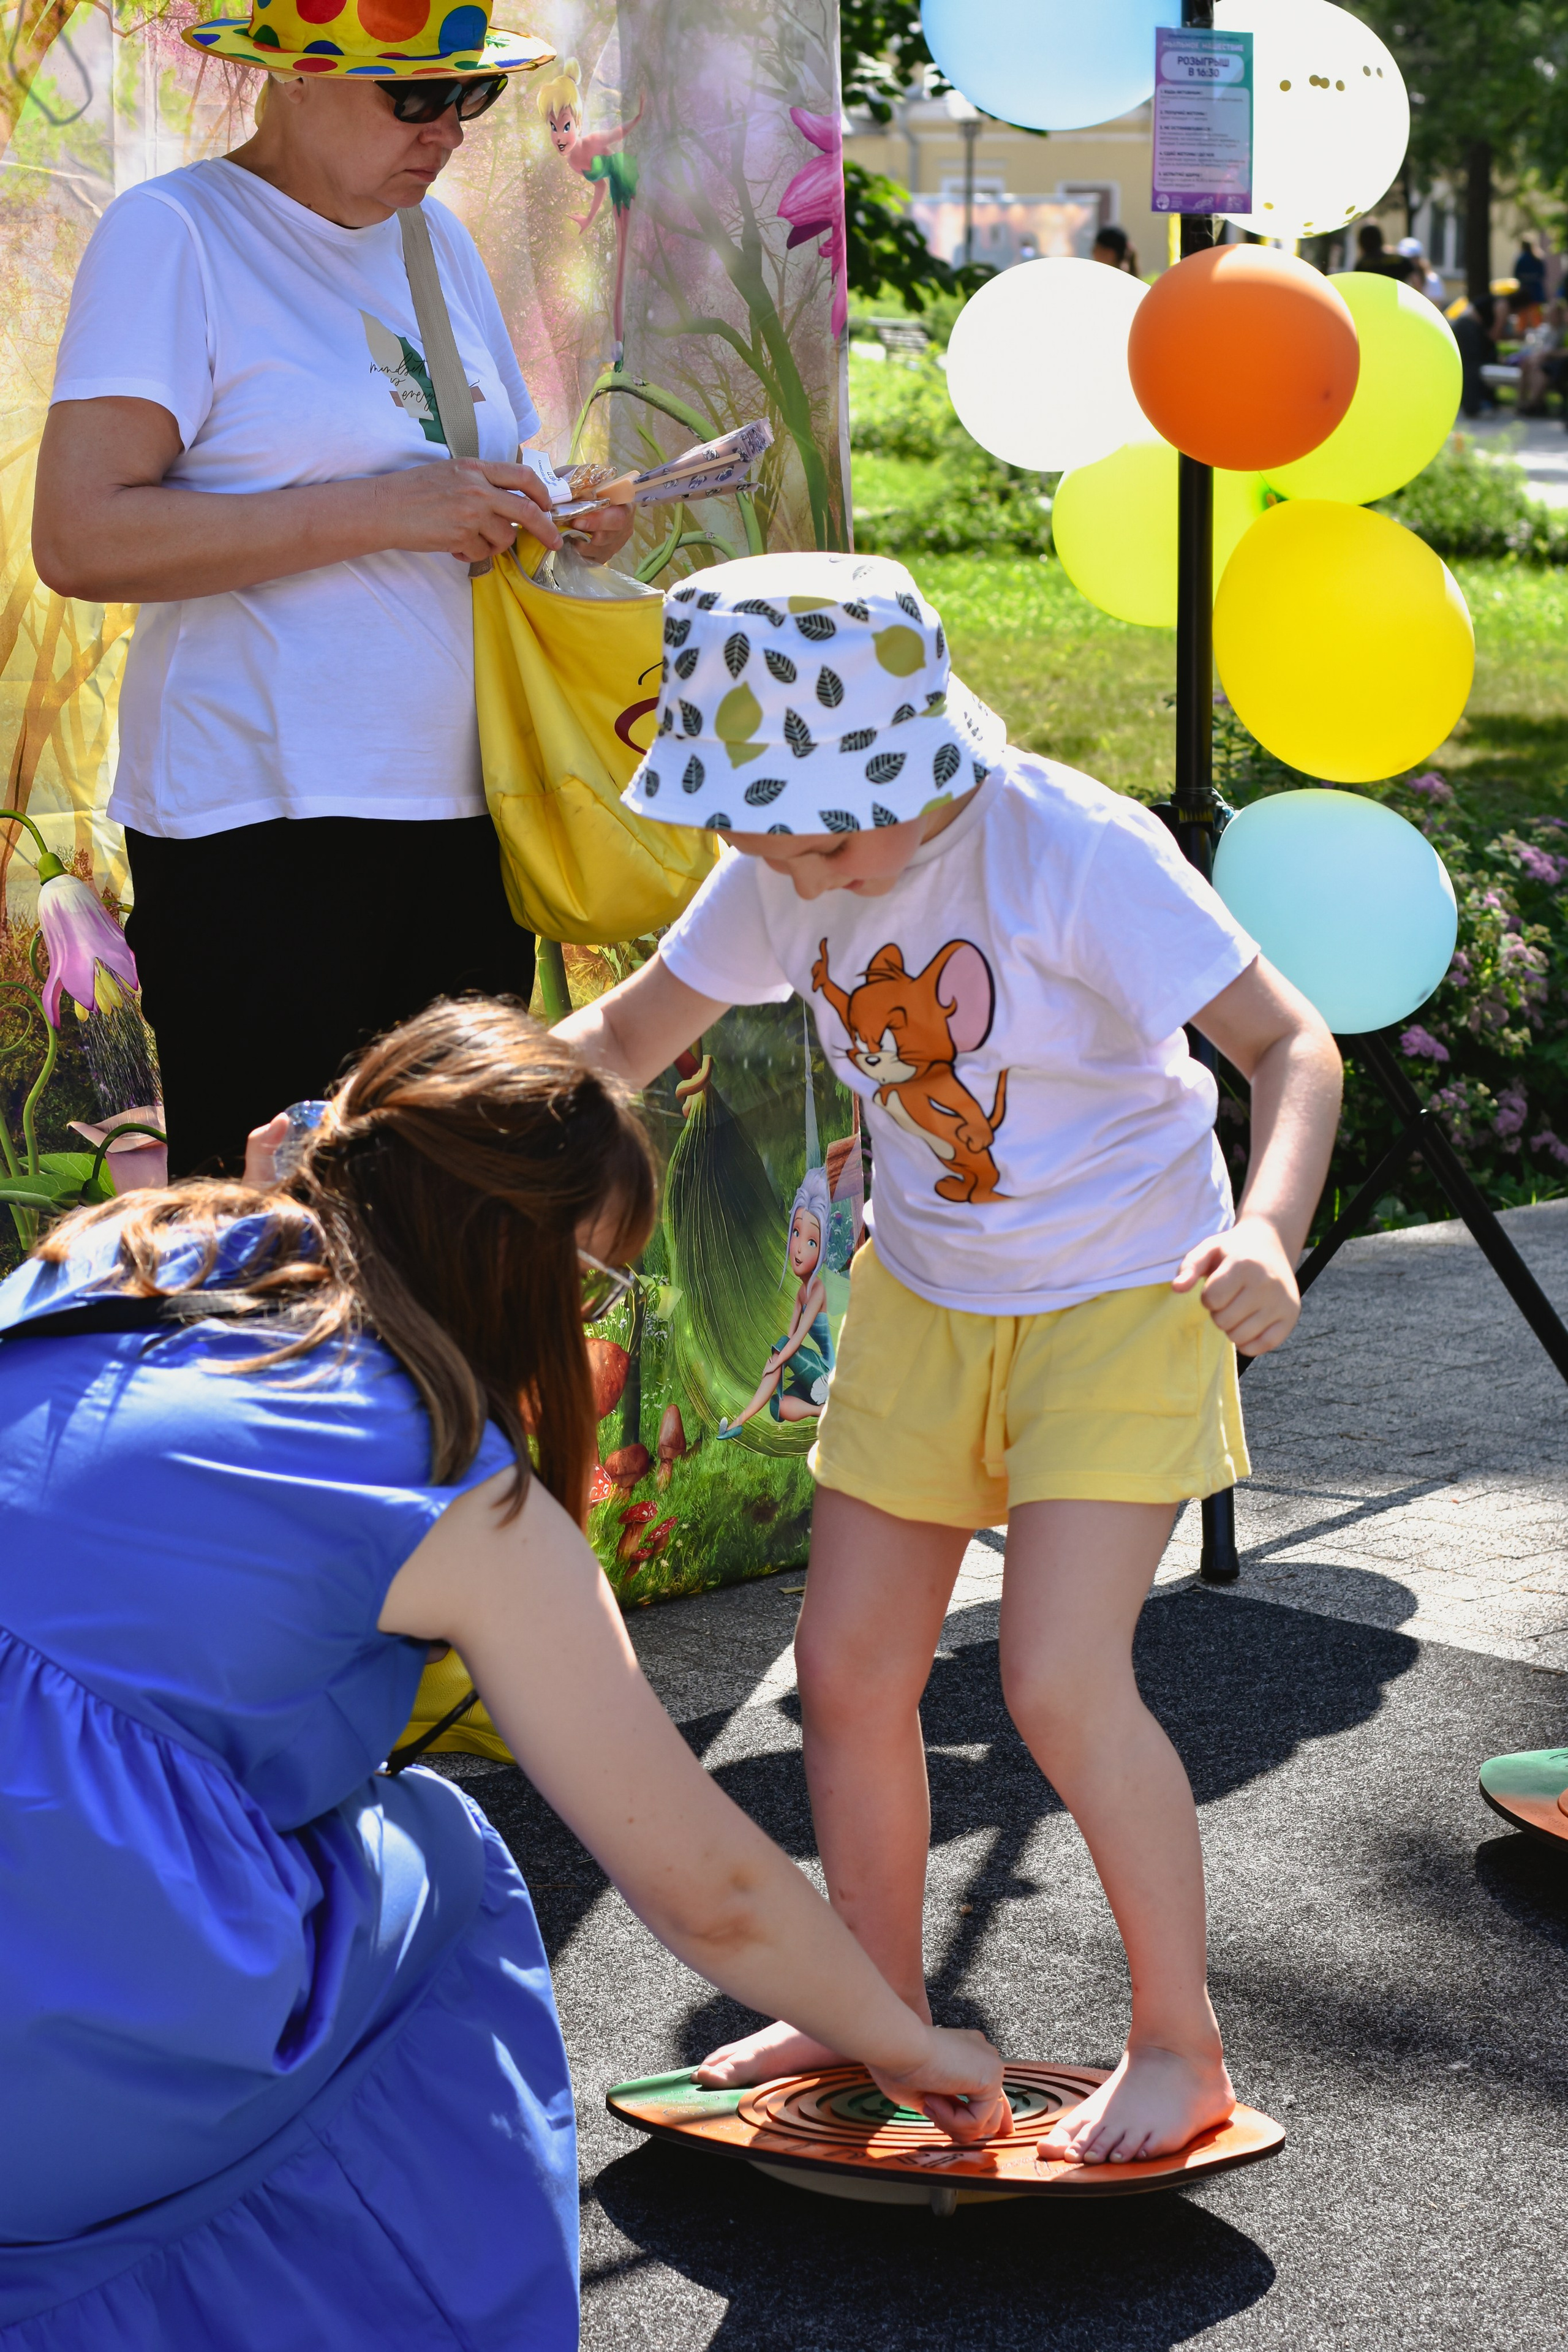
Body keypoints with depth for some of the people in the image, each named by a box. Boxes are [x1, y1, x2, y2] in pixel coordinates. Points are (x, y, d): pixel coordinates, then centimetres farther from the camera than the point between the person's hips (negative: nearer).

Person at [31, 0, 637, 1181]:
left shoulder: (438, 241, 16)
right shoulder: (172, 234, -6)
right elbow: (77, 538, -16)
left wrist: (559, 521, 3)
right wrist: (385, 509, -19)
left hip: (463, 813, 7)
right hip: (263, 835, -7)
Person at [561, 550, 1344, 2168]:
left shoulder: (1075, 851, -26)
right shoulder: (788, 872, -8)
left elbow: (1291, 1045, -27)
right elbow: (630, 1033, 5)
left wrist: (1266, 1233, -46)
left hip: (1121, 1305, -6)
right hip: (924, 1298, 6)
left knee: (1059, 1682, -16)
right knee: (846, 1670, 7)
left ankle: (1179, 2040, 6)